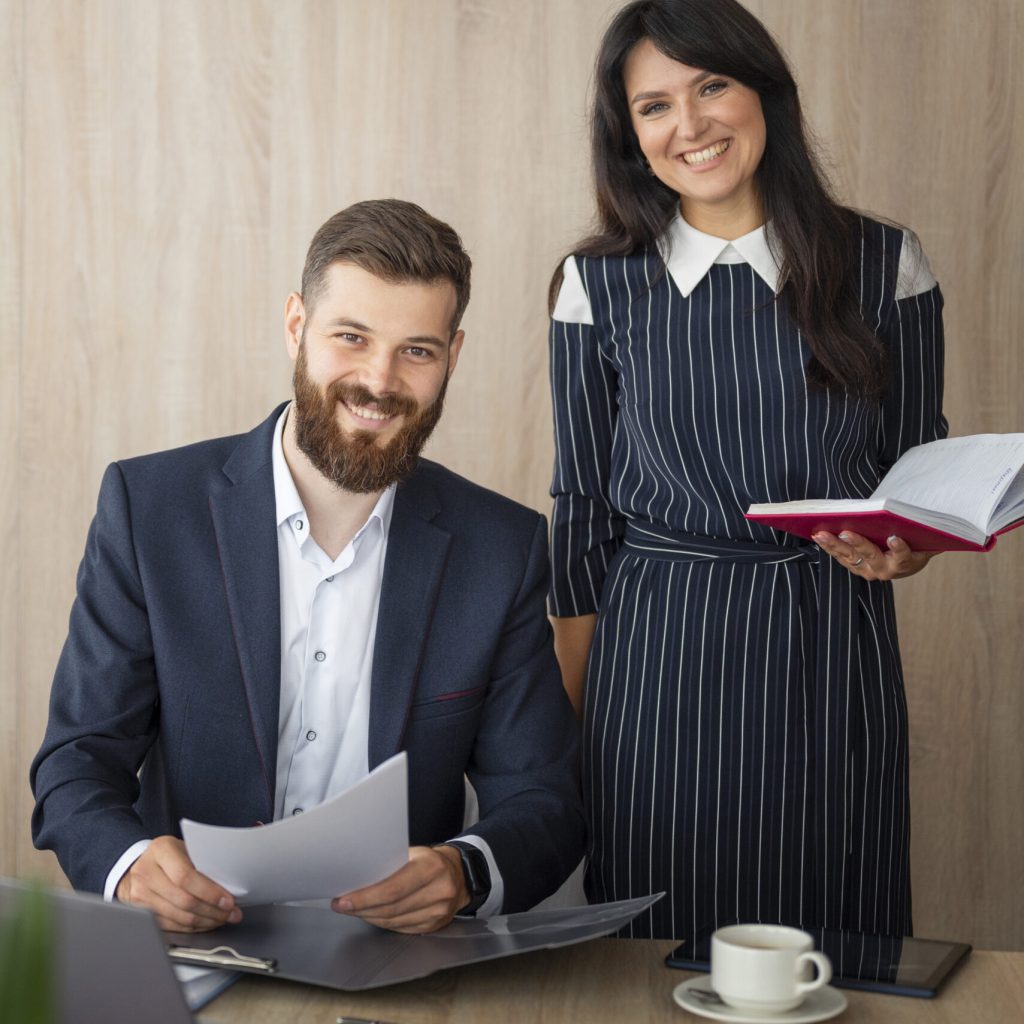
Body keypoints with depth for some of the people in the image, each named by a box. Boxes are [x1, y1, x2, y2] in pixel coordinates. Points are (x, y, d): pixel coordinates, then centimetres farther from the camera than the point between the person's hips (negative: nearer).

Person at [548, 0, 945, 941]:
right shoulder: (600, 284, 1)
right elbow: (583, 510, 5)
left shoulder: (885, 265, 1)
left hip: (833, 653, 1)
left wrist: (903, 546, -14)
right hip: (656, 658, 0)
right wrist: (570, 716, 5)